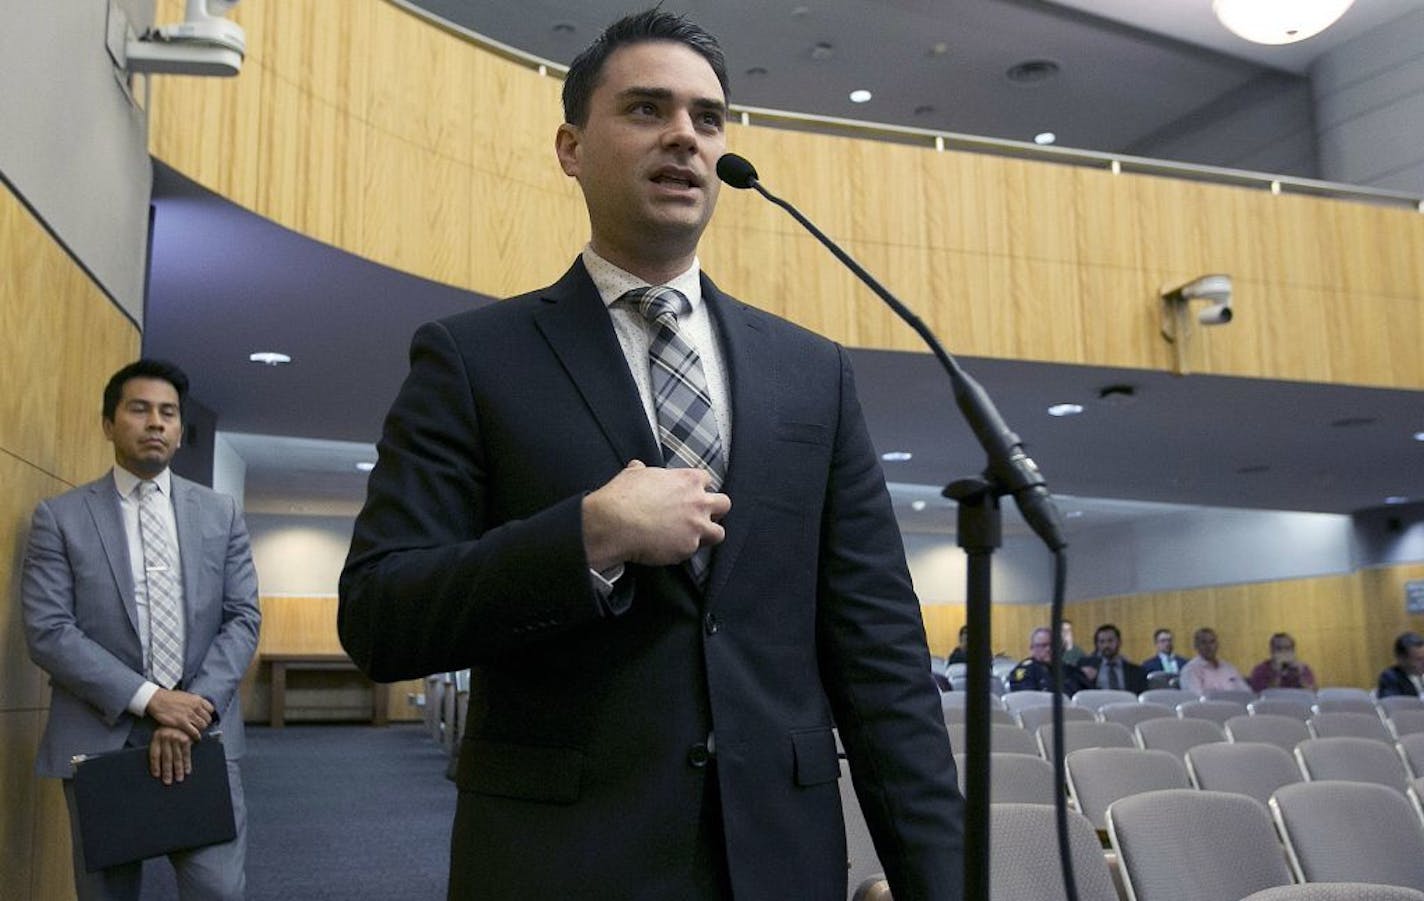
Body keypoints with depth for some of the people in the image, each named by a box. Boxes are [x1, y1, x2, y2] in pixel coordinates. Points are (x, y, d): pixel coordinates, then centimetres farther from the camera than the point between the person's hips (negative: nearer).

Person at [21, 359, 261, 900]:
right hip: (98, 740, -1)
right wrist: (150, 699, -14)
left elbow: (243, 618, 5)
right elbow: (47, 633, -5)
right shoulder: (59, 516, 4)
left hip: (204, 734, 1)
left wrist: (196, 708, -10)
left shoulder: (221, 513, 11)